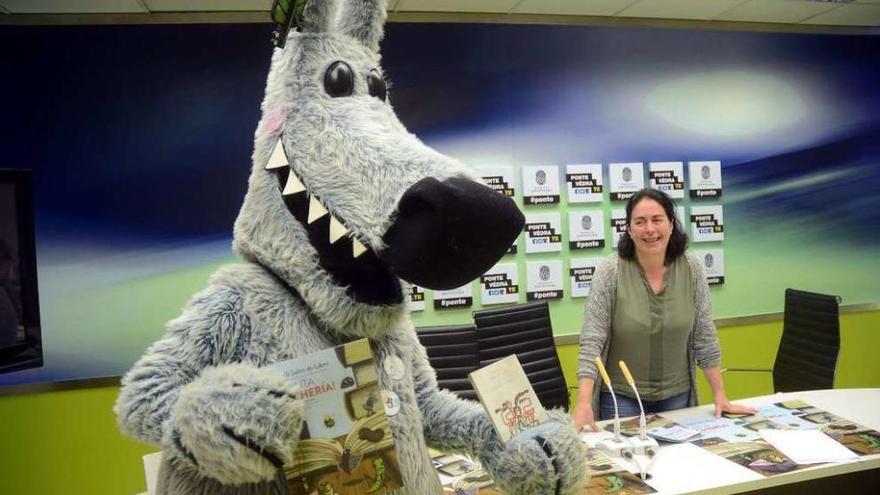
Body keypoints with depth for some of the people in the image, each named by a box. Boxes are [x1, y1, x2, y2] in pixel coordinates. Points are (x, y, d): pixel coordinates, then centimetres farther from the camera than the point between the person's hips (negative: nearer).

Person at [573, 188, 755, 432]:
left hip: (677, 395, 3)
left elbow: (704, 337, -1)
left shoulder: (692, 269, -7)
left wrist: (720, 396, -1)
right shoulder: (610, 271, -15)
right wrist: (584, 403, -28)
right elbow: (592, 340, -19)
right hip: (621, 396, -3)